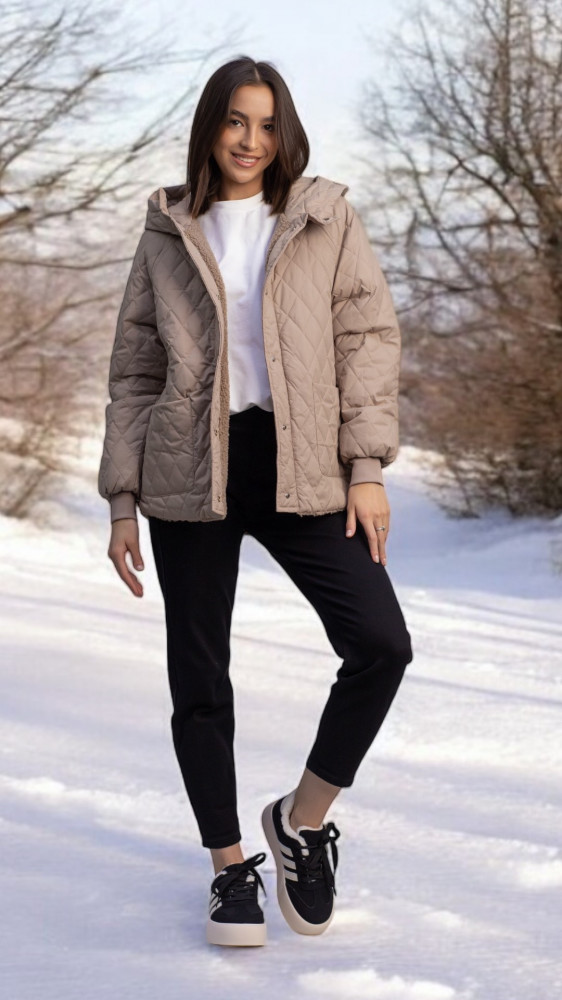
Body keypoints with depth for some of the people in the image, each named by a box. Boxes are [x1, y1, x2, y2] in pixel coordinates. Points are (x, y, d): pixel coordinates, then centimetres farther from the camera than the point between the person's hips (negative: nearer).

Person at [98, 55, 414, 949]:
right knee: (199, 678, 3)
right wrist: (122, 499, 5)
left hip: (299, 471, -1)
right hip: (192, 475, 1)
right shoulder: (168, 237, 10)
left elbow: (370, 339, 3)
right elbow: (135, 372, 11)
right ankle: (231, 866, 18)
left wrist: (367, 466, -7)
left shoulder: (327, 220, 7)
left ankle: (303, 817, 5)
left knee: (381, 643, -15)